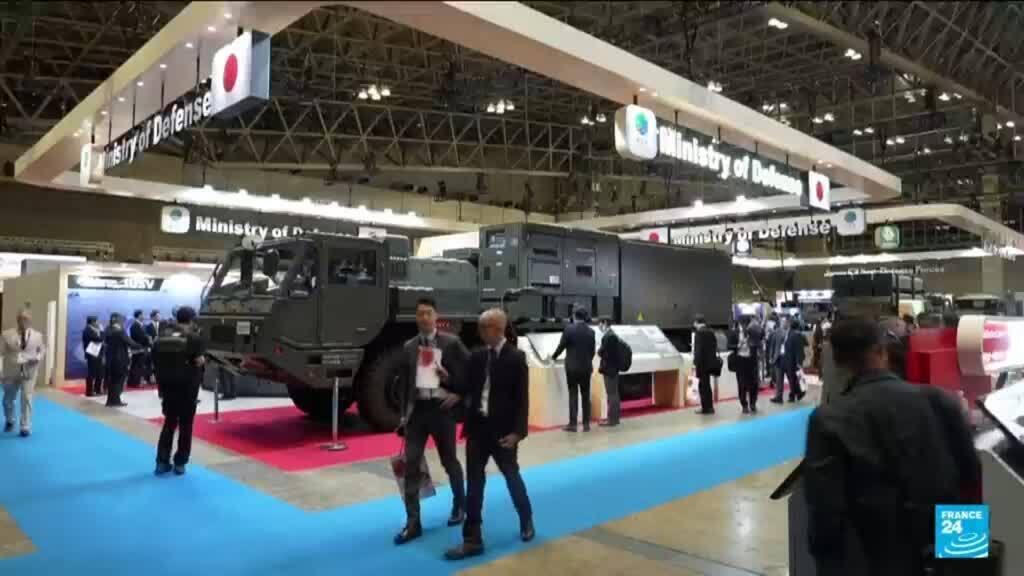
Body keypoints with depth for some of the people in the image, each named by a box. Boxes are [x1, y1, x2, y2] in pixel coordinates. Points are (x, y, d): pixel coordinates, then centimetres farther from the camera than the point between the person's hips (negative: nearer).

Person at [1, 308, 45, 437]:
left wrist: (38, 358, -10)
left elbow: (42, 350, 9)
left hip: (29, 372, -1)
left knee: (27, 399, -6)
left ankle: (26, 427, 5)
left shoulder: (37, 335, 0)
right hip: (11, 372, 1)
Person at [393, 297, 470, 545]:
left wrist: (460, 395, -7)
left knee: (449, 461, 13)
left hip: (441, 408, -2)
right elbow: (403, 381, 8)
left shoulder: (451, 343, -4)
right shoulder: (409, 347, 7)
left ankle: (459, 505, 37)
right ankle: (413, 523, 4)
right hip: (417, 409, 3)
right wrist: (404, 413, 5)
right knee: (411, 464, -3)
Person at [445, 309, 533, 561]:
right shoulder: (476, 356, 4)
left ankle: (526, 521, 39)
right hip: (477, 427, 4)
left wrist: (517, 431, -16)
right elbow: (469, 387, 9)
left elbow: (522, 398, -11)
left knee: (512, 478, 15)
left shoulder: (516, 358, -10)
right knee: (474, 484, 5)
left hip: (503, 430, -4)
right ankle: (472, 540, 13)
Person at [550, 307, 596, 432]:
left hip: (572, 367, -3)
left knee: (573, 395, 0)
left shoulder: (569, 329, -9)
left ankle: (572, 424, -1)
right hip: (586, 367, 3)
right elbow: (593, 350, 8)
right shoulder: (591, 331, 3)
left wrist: (553, 357, 13)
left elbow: (561, 346, -5)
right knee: (586, 396, 8)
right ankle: (586, 424, 11)